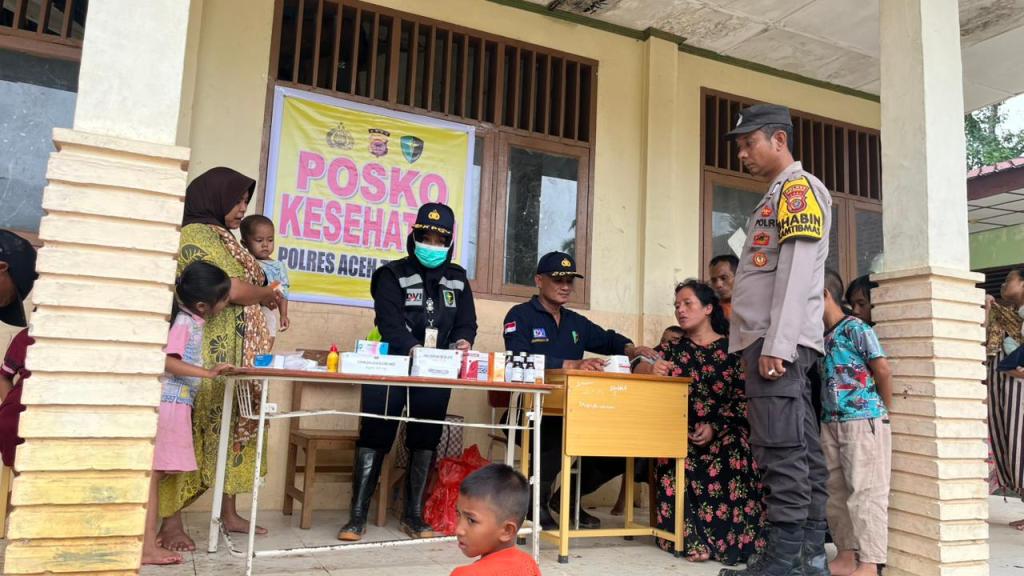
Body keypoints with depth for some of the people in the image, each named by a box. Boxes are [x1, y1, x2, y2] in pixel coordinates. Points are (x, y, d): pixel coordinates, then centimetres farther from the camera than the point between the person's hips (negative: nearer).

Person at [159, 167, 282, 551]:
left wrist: (259, 294, -3)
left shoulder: (223, 239, 20)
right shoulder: (195, 236, -9)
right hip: (205, 355, -9)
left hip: (234, 356, 9)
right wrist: (269, 294, -2)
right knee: (190, 429, -4)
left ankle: (228, 512, 19)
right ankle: (171, 522, 5)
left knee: (234, 426, 10)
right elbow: (232, 290, -18)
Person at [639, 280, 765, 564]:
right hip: (681, 432, 2)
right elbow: (637, 366, -2)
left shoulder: (733, 349, 6)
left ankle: (738, 538, -23)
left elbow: (743, 398, -2)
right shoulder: (672, 348, 14)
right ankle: (694, 540, -27)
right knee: (676, 462, -29)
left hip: (725, 430, -1)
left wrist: (715, 427, -17)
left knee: (735, 455, -32)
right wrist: (650, 368, -27)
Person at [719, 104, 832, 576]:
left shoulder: (799, 187, -3)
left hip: (781, 340, -10)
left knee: (782, 452, -10)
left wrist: (776, 343, -21)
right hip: (771, 341, 10)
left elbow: (797, 270, -16)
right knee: (801, 451, 8)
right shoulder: (777, 197, 25)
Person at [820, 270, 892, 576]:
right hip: (830, 423, 8)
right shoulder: (820, 337, 13)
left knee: (865, 492, -4)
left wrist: (884, 410, -1)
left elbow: (883, 370, -10)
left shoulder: (856, 328, -9)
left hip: (864, 420, -8)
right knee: (836, 492, 12)